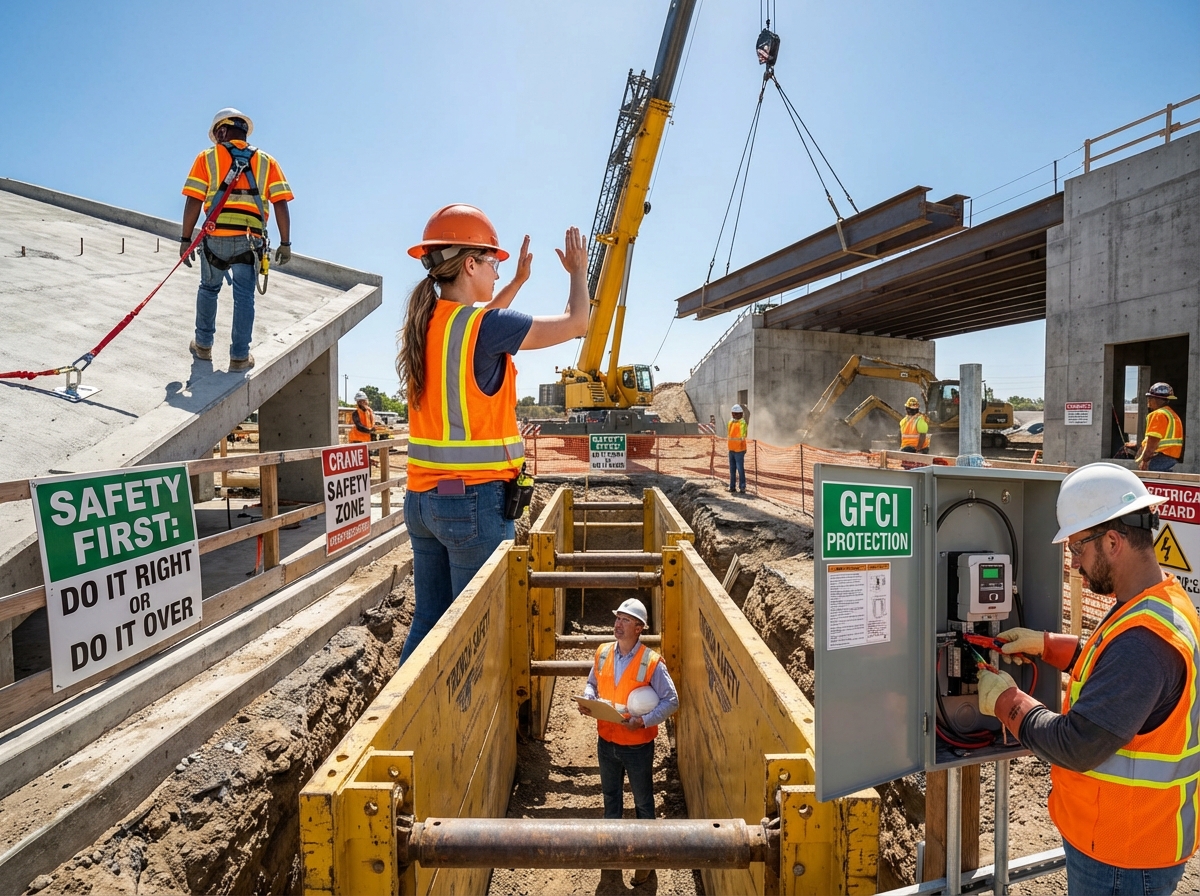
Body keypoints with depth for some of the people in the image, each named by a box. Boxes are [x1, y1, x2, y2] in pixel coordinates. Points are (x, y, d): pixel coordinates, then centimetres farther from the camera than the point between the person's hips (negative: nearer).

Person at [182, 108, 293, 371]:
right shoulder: (266, 161, 10)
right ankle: (239, 356, 9)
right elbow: (281, 203, 1)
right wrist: (285, 243, 4)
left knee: (208, 289, 20)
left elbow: (194, 201, 0)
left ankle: (203, 345, 30)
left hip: (215, 238, 0)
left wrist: (186, 239, 4)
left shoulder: (207, 158, 7)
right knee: (244, 296, 7)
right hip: (250, 241, 0)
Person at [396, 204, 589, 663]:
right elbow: (575, 323, -7)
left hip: (422, 496, 8)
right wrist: (578, 271, 11)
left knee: (428, 621, 16)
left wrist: (518, 281, 36)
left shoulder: (424, 322, 8)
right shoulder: (484, 326, -15)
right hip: (475, 499, -8)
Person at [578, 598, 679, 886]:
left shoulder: (651, 662, -20)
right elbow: (592, 682, 10)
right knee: (610, 795, 25)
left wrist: (644, 721, -26)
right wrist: (587, 699, -10)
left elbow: (671, 700, -16)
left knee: (643, 802, 15)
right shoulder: (602, 653, -5)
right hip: (606, 742, 5)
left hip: (637, 746, -4)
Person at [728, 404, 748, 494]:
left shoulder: (742, 422, -12)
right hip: (731, 449, 8)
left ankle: (742, 488, 1)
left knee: (740, 469, -5)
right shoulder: (730, 422, 12)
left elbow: (743, 433, -27)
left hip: (739, 450, -8)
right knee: (732, 469, 14)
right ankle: (732, 488, 23)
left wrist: (742, 438, -44)